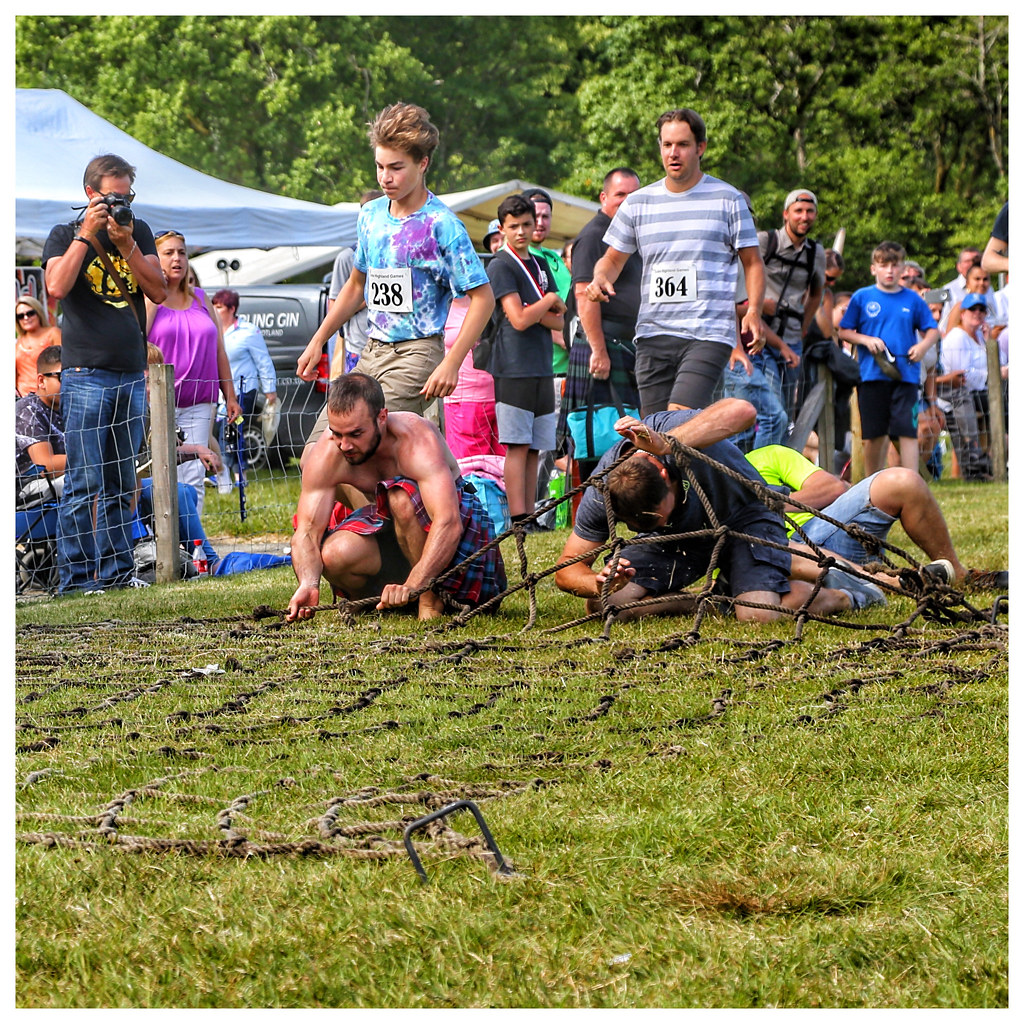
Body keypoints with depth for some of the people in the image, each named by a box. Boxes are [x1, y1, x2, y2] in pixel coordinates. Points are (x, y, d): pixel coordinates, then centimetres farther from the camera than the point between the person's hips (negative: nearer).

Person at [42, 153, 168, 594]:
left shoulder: (139, 232, 14)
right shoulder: (66, 236, 4)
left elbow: (158, 291, 4)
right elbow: (56, 287, -14)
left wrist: (126, 244, -6)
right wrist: (87, 235, -11)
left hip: (131, 375, 4)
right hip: (85, 373, -4)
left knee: (121, 484, 7)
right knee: (84, 483, -8)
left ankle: (115, 571, 12)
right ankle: (75, 577, -6)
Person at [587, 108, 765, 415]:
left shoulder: (727, 199, 5)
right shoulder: (637, 203, 12)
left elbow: (752, 262, 9)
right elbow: (613, 258, 20)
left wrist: (753, 311, -8)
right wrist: (600, 278, -4)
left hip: (708, 335, -4)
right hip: (652, 332, 4)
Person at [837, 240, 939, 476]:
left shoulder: (912, 299, 7)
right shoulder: (862, 297, 5)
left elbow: (933, 330, 13)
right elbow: (844, 331, 8)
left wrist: (923, 346, -8)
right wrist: (866, 340, -9)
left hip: (906, 375, 0)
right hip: (872, 375, 0)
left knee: (907, 430, -8)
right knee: (874, 434, 7)